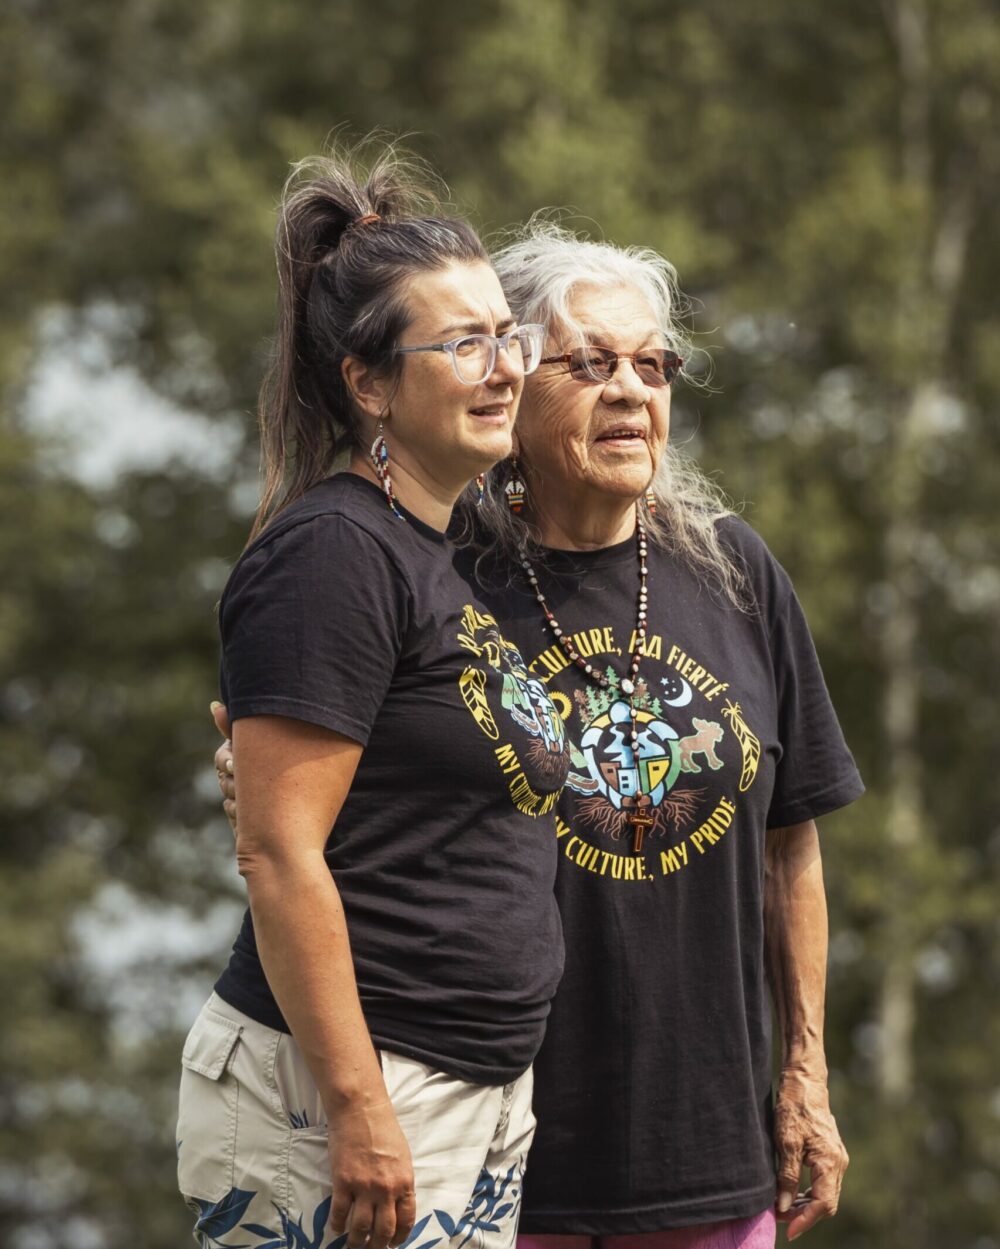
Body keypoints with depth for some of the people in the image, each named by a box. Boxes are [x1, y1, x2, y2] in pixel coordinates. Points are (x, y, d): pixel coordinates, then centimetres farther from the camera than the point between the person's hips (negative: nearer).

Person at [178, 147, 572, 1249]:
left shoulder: (452, 558, 15)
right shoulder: (336, 554, -13)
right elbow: (280, 855, -18)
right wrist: (358, 1108, -21)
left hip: (480, 1104, 9)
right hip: (331, 1098, -9)